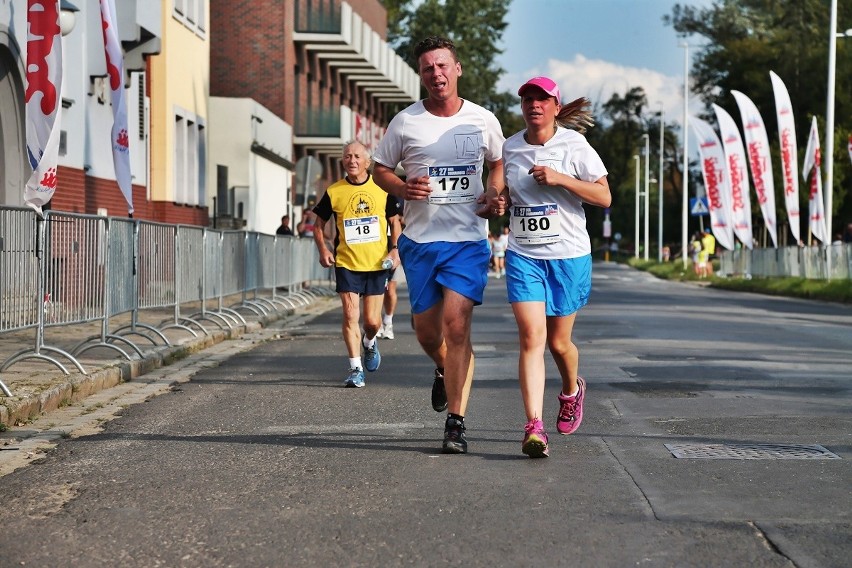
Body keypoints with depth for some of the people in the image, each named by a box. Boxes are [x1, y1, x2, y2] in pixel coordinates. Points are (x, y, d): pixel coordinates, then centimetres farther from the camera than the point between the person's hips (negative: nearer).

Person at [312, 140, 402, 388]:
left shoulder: (382, 188, 2)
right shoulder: (333, 192, -1)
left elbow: (394, 221, 11)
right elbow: (319, 224, 9)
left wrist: (395, 249, -2)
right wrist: (323, 249, -7)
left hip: (377, 264, 1)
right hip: (346, 264, -1)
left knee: (372, 321, 2)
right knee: (350, 315, -8)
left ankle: (369, 342, 37)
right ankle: (356, 368, 1)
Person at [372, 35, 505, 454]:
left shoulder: (483, 120, 3)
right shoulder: (405, 122, 1)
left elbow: (498, 163, 20)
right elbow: (380, 169, 10)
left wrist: (493, 193, 0)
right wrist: (403, 188, -11)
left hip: (468, 239, -1)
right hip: (419, 239, 1)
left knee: (456, 325, -15)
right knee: (427, 332, 9)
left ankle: (456, 423, -9)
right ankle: (444, 371, 46)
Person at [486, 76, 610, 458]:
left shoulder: (574, 145, -4)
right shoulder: (510, 147, 7)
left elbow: (604, 197, -6)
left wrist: (561, 179, -18)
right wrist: (497, 203, 0)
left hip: (569, 256, -2)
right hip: (523, 255, 2)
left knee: (558, 341, 9)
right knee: (531, 337, -13)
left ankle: (572, 390, 43)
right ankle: (534, 427, -17)